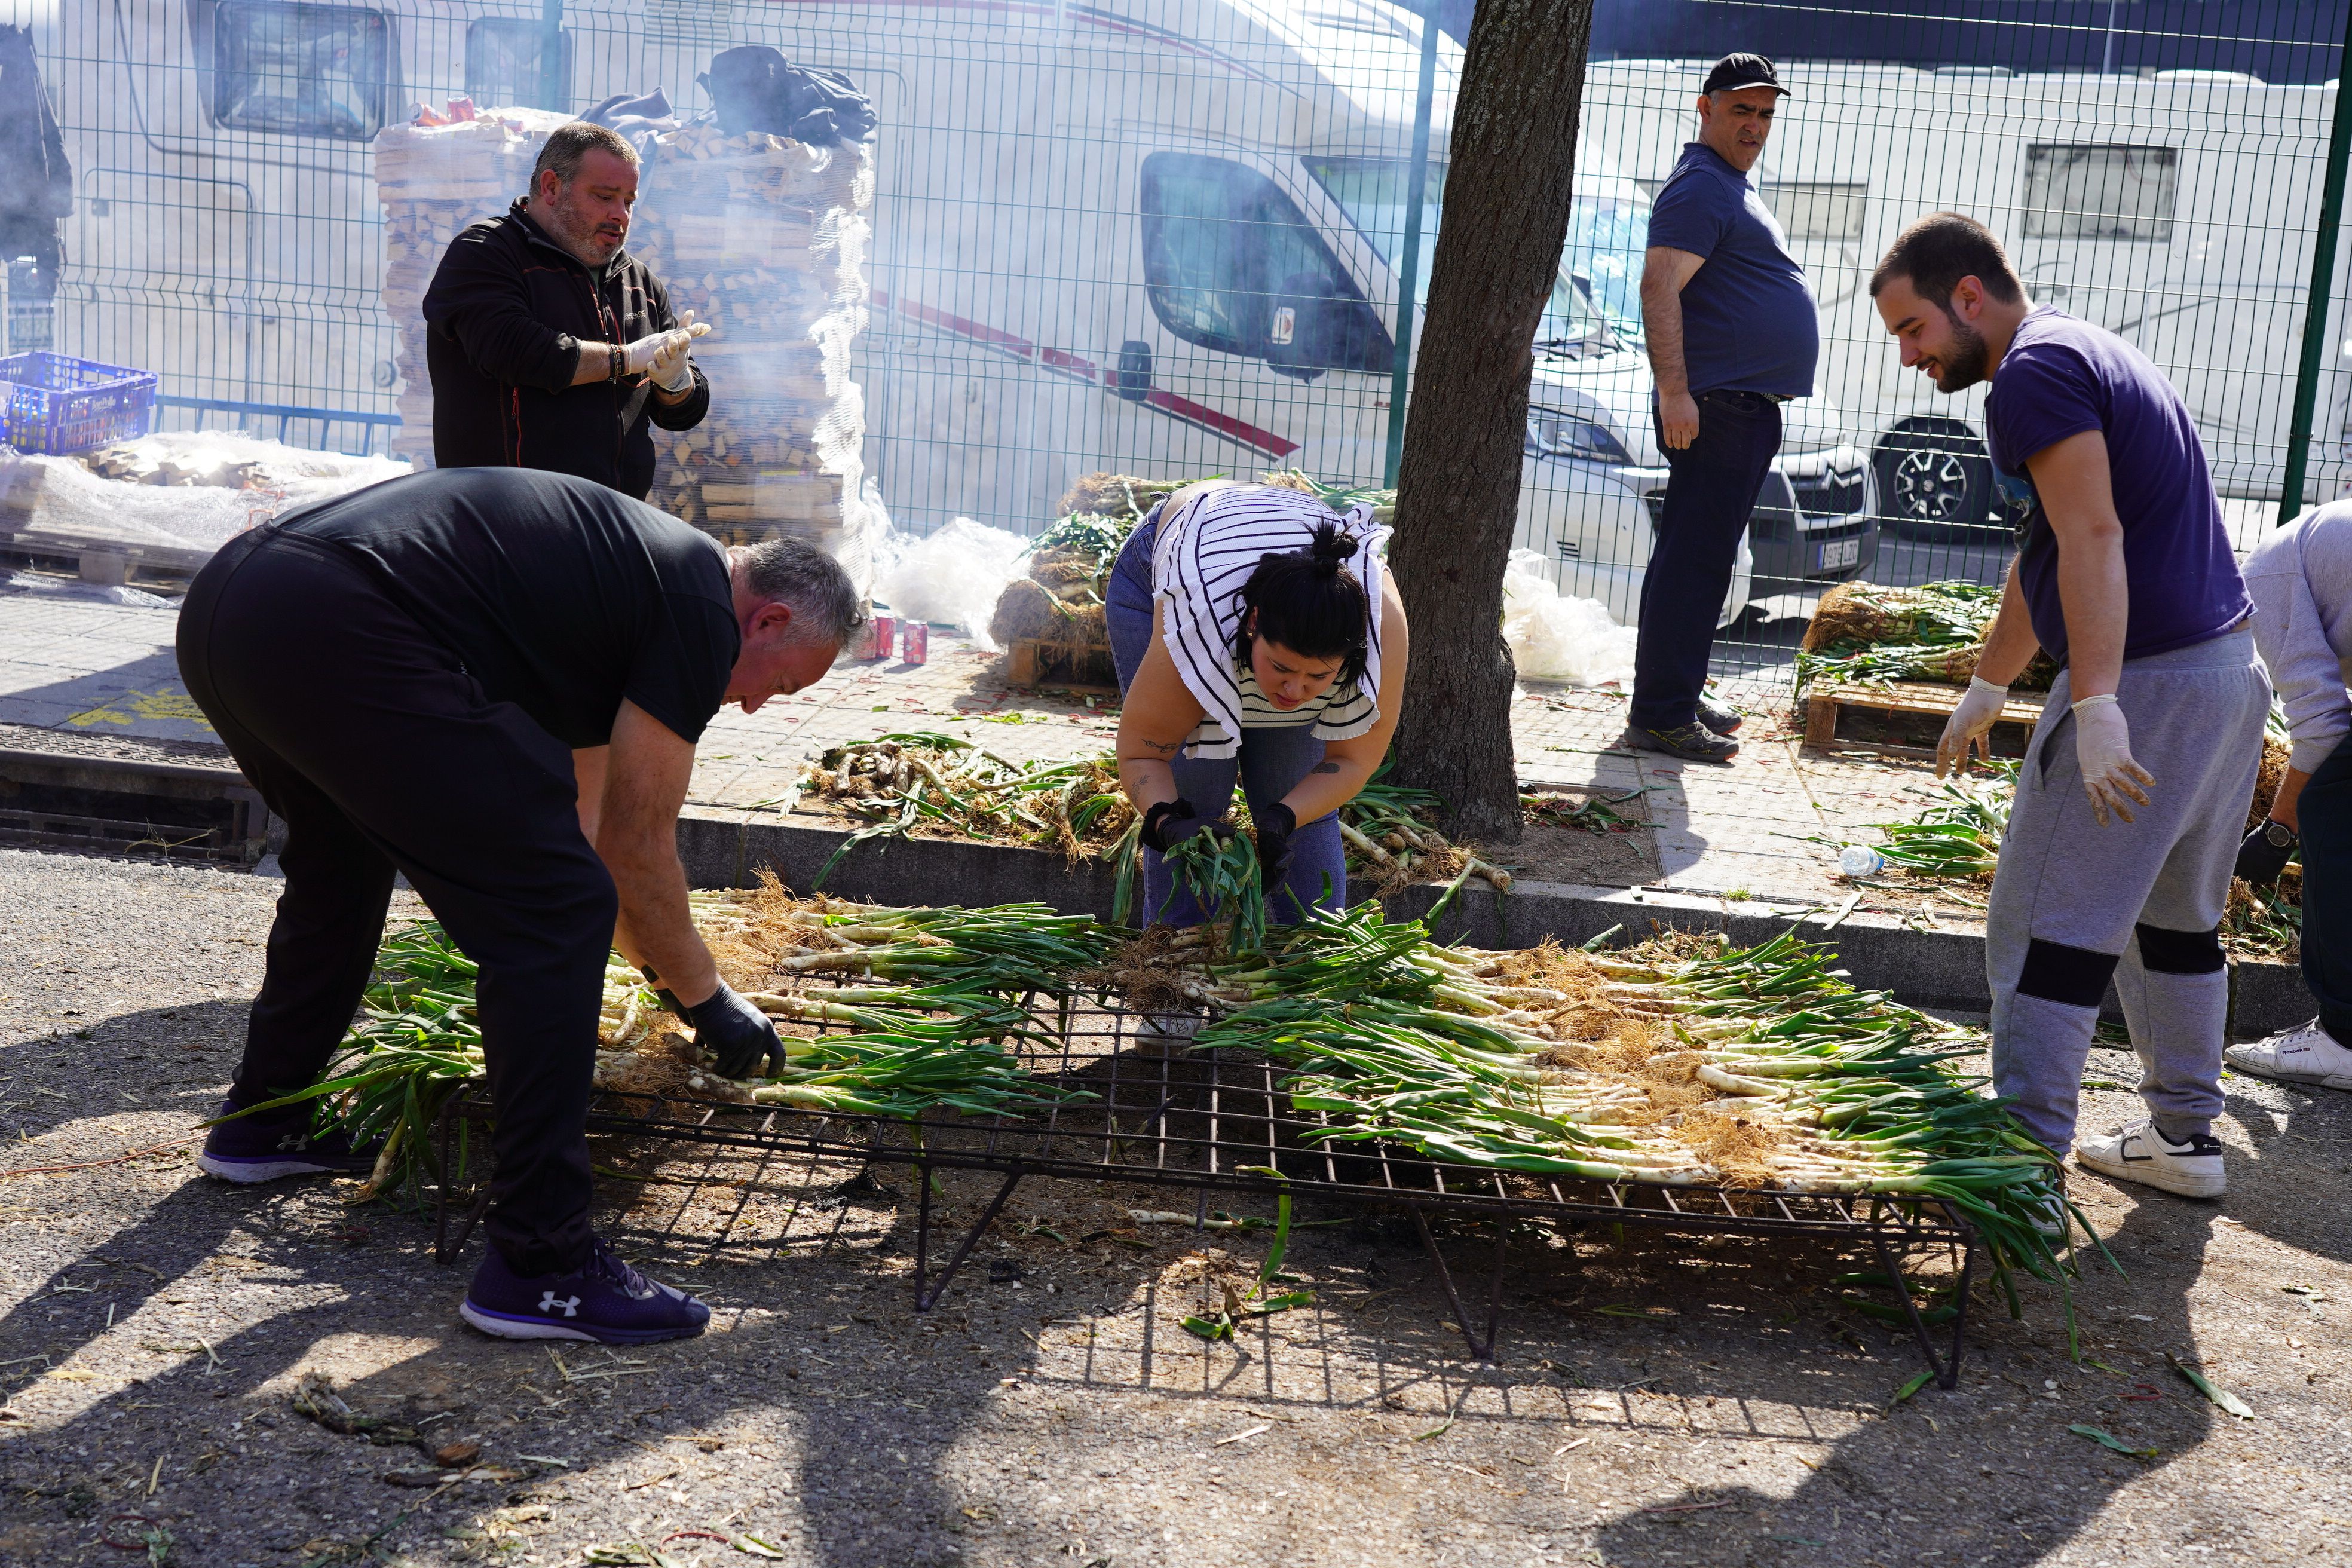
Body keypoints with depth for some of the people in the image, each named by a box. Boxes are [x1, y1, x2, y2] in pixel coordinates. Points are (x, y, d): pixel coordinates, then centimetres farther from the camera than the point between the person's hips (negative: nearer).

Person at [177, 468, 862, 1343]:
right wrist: (706, 1000, 19)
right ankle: (540, 1267, 0)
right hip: (335, 633, -11)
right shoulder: (703, 608, 2)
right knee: (554, 915, -5)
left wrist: (660, 967, 46)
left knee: (343, 862, 35)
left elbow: (579, 821, 37)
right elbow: (637, 849, 5)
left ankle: (261, 1126, 51)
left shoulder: (627, 565, 29)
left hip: (221, 603, 11)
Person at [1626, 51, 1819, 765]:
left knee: (1701, 558, 14)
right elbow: (1659, 288, -21)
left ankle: (1681, 697, 23)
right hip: (1718, 406, -11)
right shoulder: (1700, 187, -10)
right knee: (1692, 560, -10)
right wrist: (1675, 393, -28)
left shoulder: (1733, 190, 23)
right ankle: (1660, 716, -9)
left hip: (1750, 406, 11)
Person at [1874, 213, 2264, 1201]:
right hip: (2230, 666, 11)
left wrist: (2095, 710, -28)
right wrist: (1986, 690, 33)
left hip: (2147, 681, -10)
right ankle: (2184, 1138, 30)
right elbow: (2043, 560, 27)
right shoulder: (2089, 353, 20)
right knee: (2174, 917, 20)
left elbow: (2093, 539, -24)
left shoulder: (2034, 370, -12)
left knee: (2048, 932, -5)